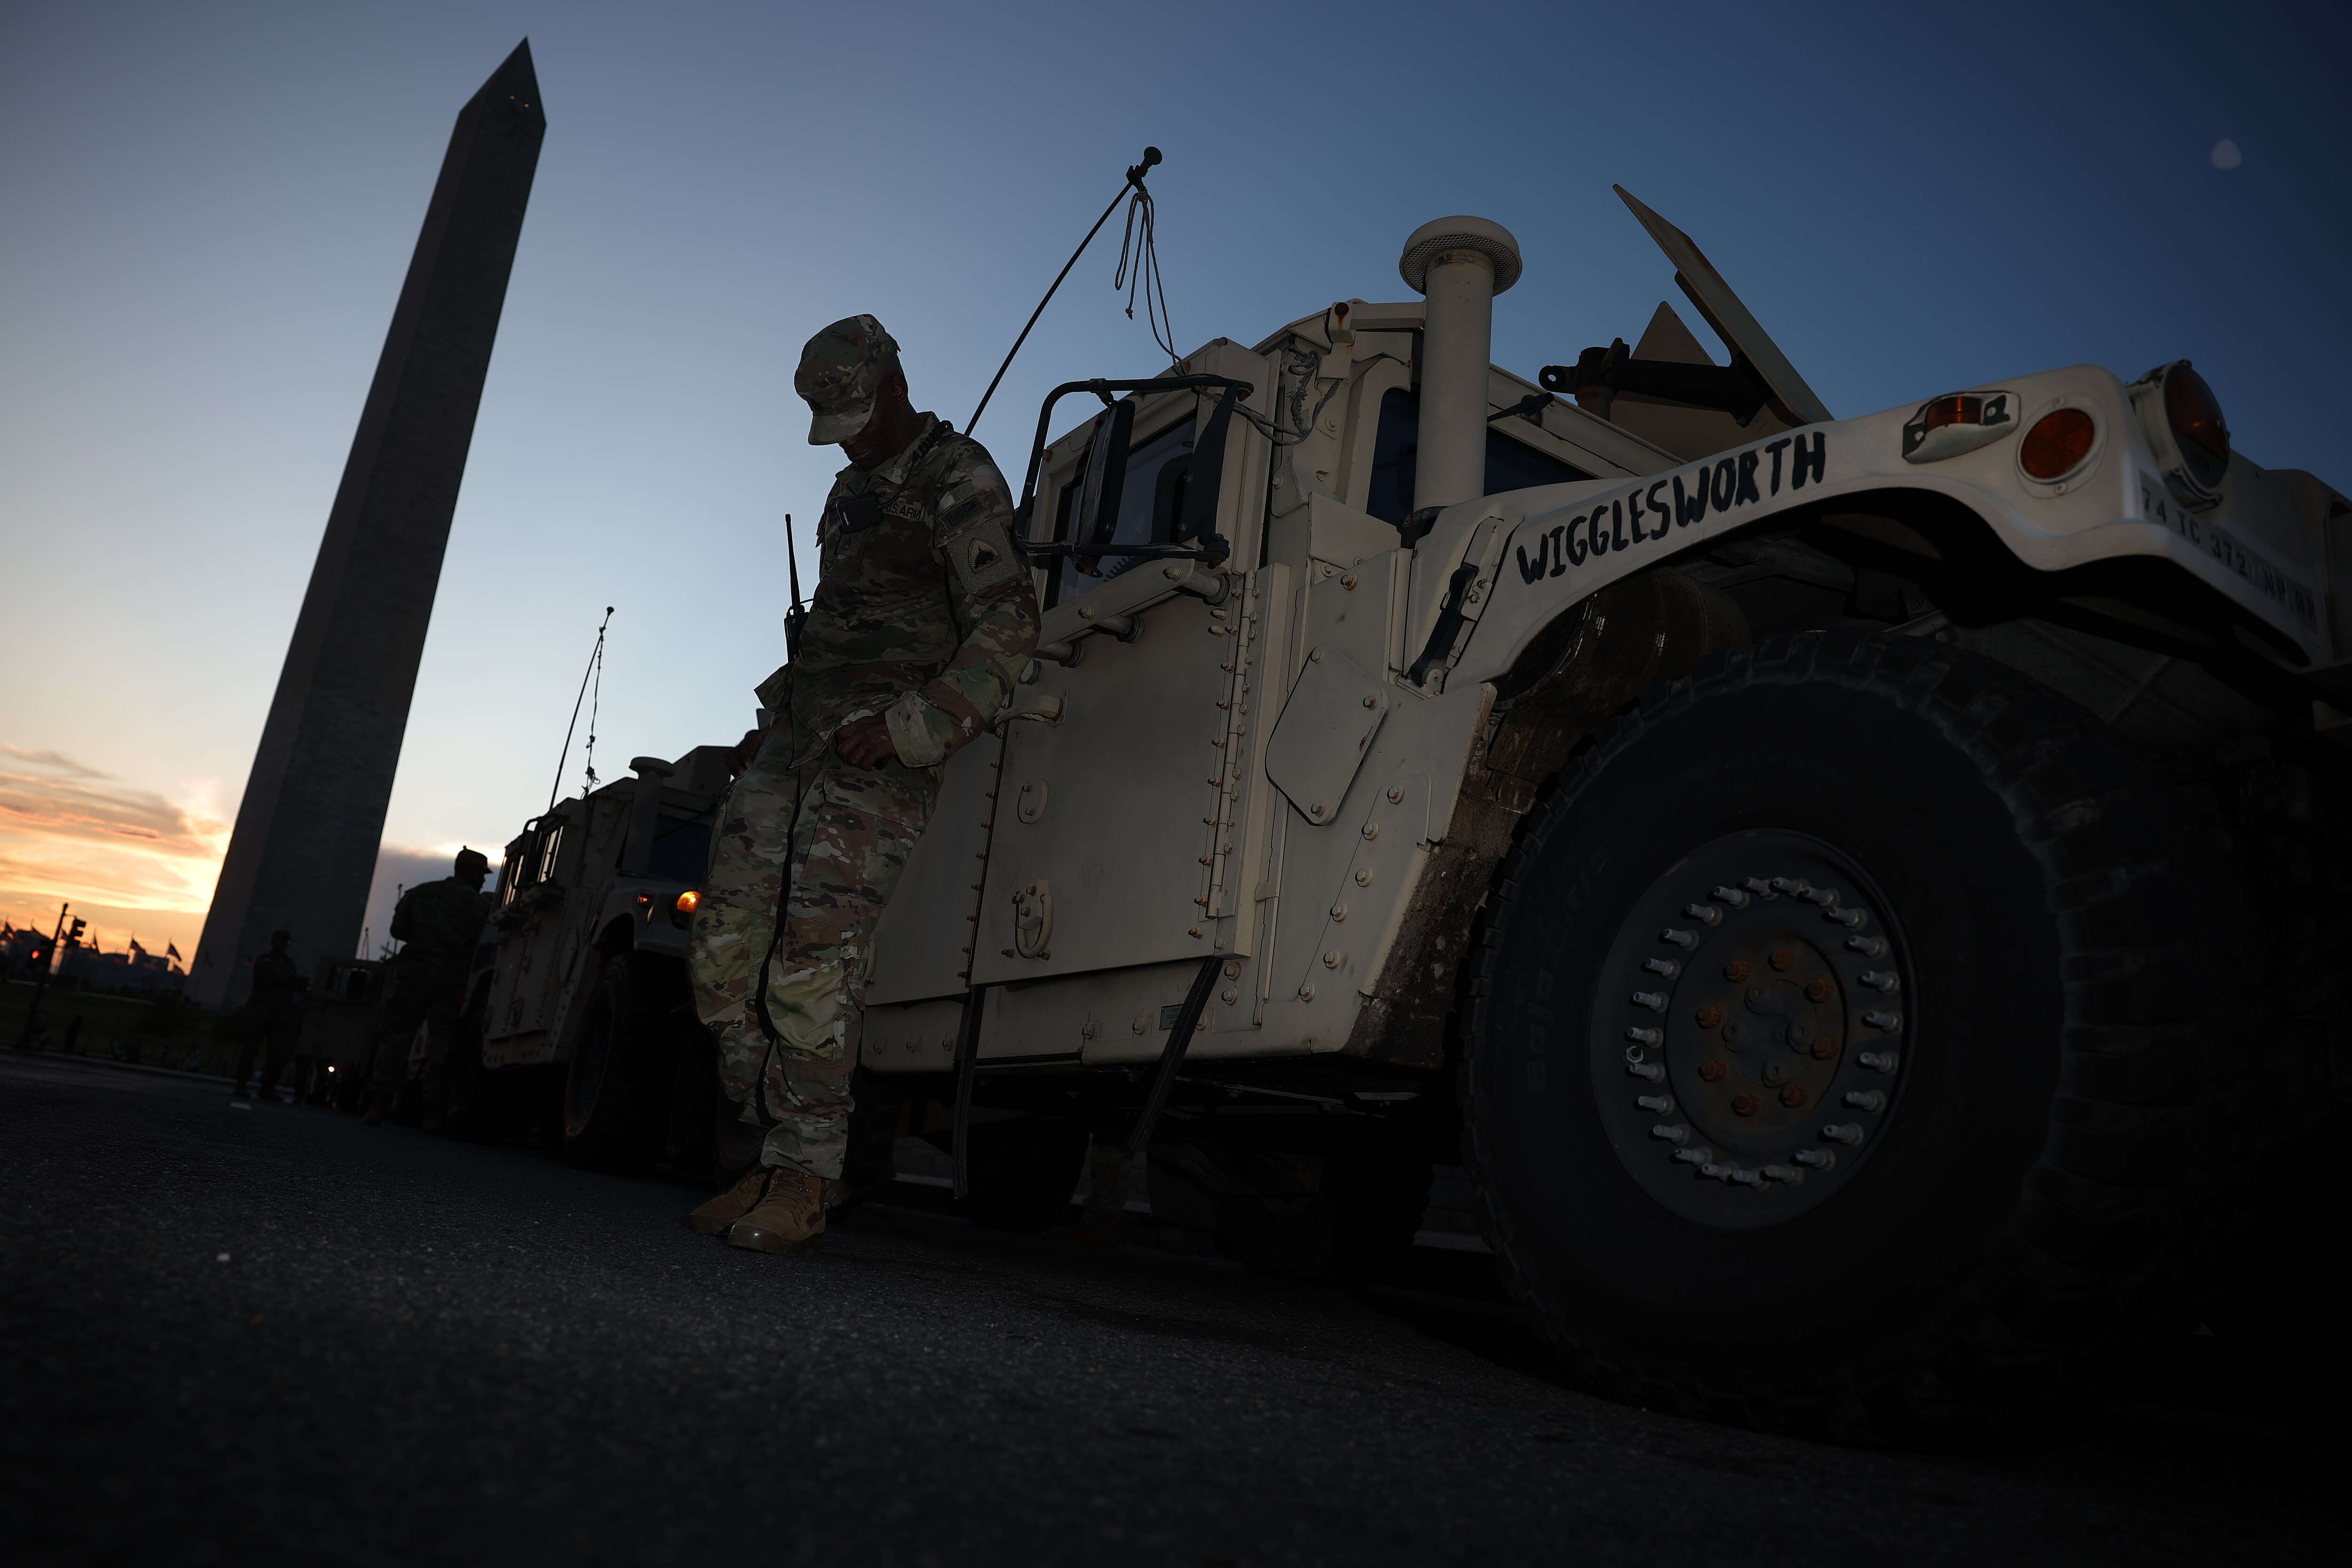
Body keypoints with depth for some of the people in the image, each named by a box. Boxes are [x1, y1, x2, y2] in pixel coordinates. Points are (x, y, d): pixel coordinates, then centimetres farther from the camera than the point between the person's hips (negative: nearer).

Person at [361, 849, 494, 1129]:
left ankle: (378, 1105, -5)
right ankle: (433, 1114, -2)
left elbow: (398, 929, 10)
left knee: (396, 1037, 4)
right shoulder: (480, 903, 4)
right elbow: (485, 941, -2)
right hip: (453, 980, -1)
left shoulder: (421, 893, 12)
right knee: (441, 1045, 1)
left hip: (414, 972, 2)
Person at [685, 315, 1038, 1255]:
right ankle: (774, 1143, 8)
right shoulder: (853, 489, 24)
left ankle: (802, 1179, -8)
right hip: (800, 736, 9)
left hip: (880, 754, -8)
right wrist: (789, 706, 18)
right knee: (725, 948, -1)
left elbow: (1007, 631, -14)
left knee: (813, 966, -17)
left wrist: (907, 731, -20)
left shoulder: (959, 484, -4)